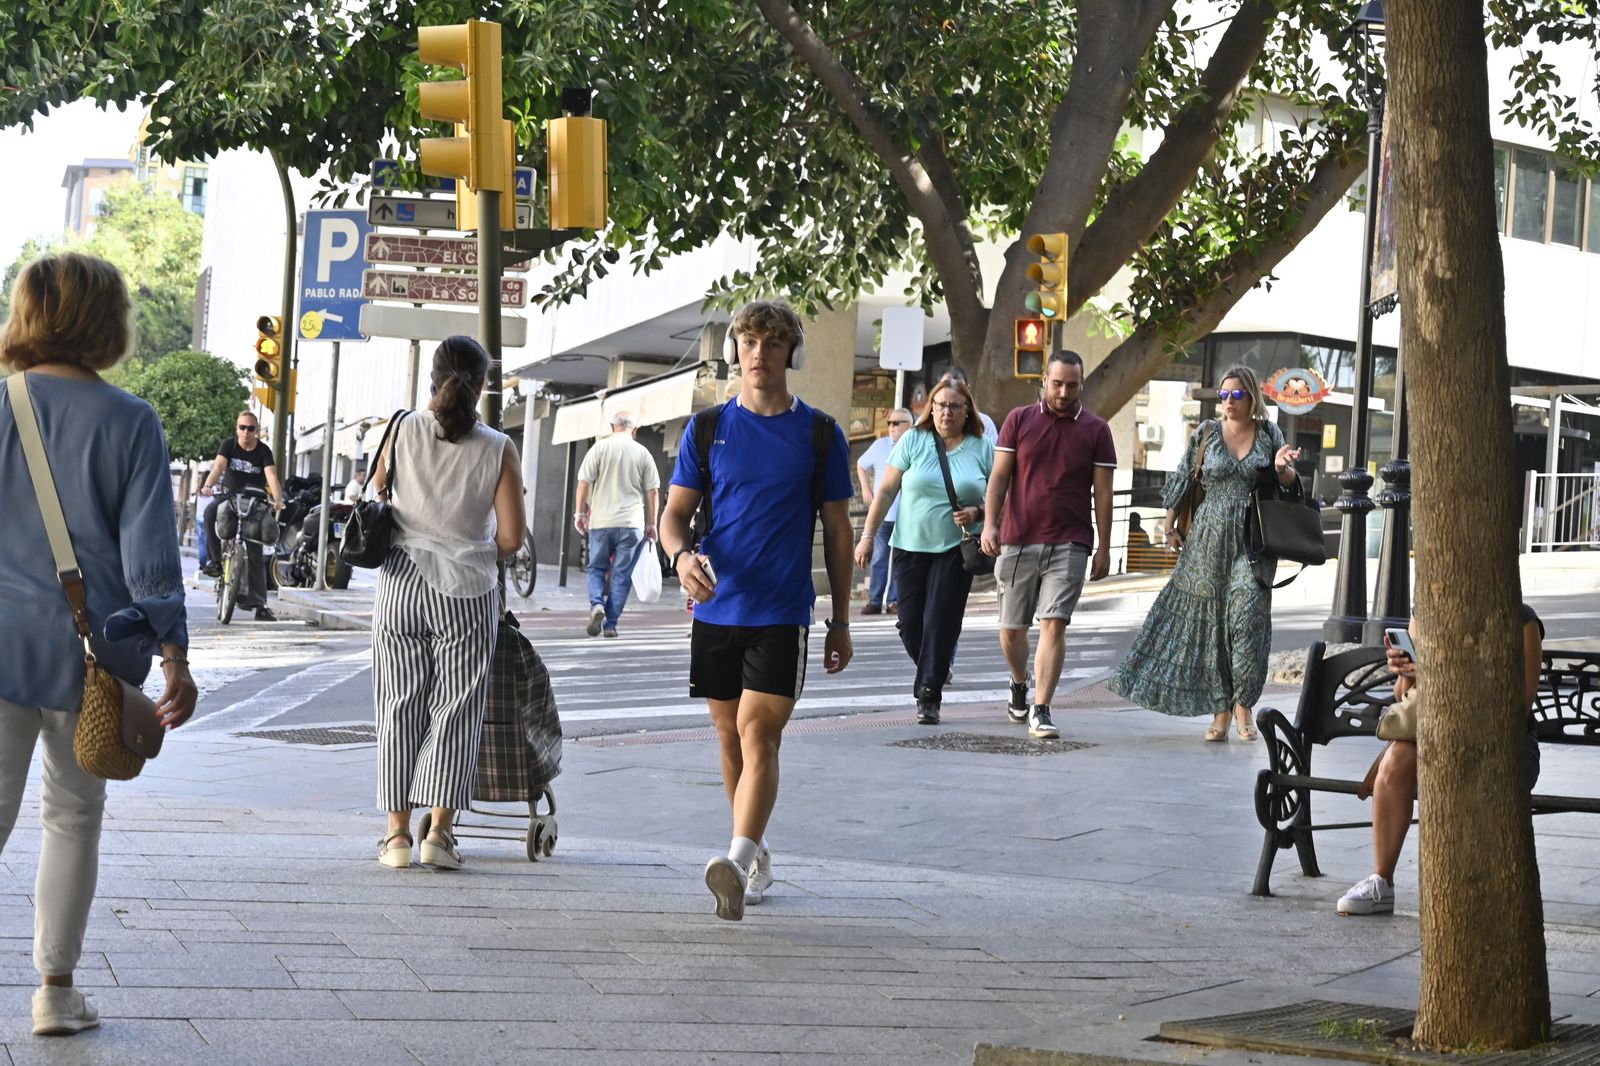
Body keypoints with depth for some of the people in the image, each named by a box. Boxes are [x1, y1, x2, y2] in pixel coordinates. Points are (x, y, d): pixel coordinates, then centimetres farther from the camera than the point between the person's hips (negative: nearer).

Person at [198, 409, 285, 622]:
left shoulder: (263, 451, -7)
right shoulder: (228, 444, -4)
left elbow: (271, 475, -21)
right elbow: (219, 466, -20)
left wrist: (278, 499, -40)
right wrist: (208, 485, -40)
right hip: (229, 494, 1)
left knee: (256, 553, -4)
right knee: (210, 511, -35)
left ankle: (261, 606, -5)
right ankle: (214, 560, -28)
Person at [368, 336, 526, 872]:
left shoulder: (404, 430, -1)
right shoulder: (497, 449, -5)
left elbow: (376, 496, 9)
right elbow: (511, 536, -5)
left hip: (401, 585, 1)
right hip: (466, 592, -1)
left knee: (400, 707, 8)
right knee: (456, 711, 5)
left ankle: (398, 831, 8)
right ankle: (439, 829, -1)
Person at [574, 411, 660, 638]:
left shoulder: (599, 448, 1)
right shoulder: (643, 453, 5)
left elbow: (584, 483, -3)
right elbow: (653, 492, 6)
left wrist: (579, 513, 5)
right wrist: (651, 524, 13)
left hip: (601, 522, 0)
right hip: (632, 523, 0)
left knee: (596, 568, 13)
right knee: (622, 575, 6)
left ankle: (597, 604, -12)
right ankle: (610, 624, 4)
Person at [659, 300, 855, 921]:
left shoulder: (819, 434, 4)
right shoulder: (708, 428, 7)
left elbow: (838, 531, 8)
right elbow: (674, 513, 6)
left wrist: (841, 621, 8)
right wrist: (682, 555, -18)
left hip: (782, 614, -3)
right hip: (717, 609, 3)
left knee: (758, 733, -15)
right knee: (730, 736, 11)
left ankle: (738, 865, -26)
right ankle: (758, 855, 26)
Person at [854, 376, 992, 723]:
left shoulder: (982, 449, 2)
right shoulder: (913, 441, 2)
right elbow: (886, 490, 4)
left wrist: (977, 512, -12)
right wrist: (868, 535, 0)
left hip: (956, 549, -1)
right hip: (911, 546, 1)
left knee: (941, 622, -9)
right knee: (910, 623, 2)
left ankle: (929, 694, -4)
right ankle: (932, 673, 27)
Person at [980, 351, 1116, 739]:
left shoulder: (1095, 430, 4)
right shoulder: (1019, 420, 5)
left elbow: (1103, 492, 4)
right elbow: (999, 476, 4)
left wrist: (1104, 547, 1)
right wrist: (990, 523, -9)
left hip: (1068, 544, -2)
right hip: (1018, 541, 2)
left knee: (1054, 624, -13)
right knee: (1011, 627, 10)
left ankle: (1040, 711, -11)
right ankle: (1019, 685, 39)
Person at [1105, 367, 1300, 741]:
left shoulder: (1269, 433, 7)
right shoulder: (1206, 433, 5)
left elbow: (1288, 482, 12)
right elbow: (1181, 482, 9)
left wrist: (1282, 468, -10)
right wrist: (1170, 528, 7)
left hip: (1251, 541, -1)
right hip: (1209, 539, 1)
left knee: (1247, 614, -15)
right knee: (1211, 622, 1)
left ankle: (1243, 704, -4)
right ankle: (1221, 712, 7)